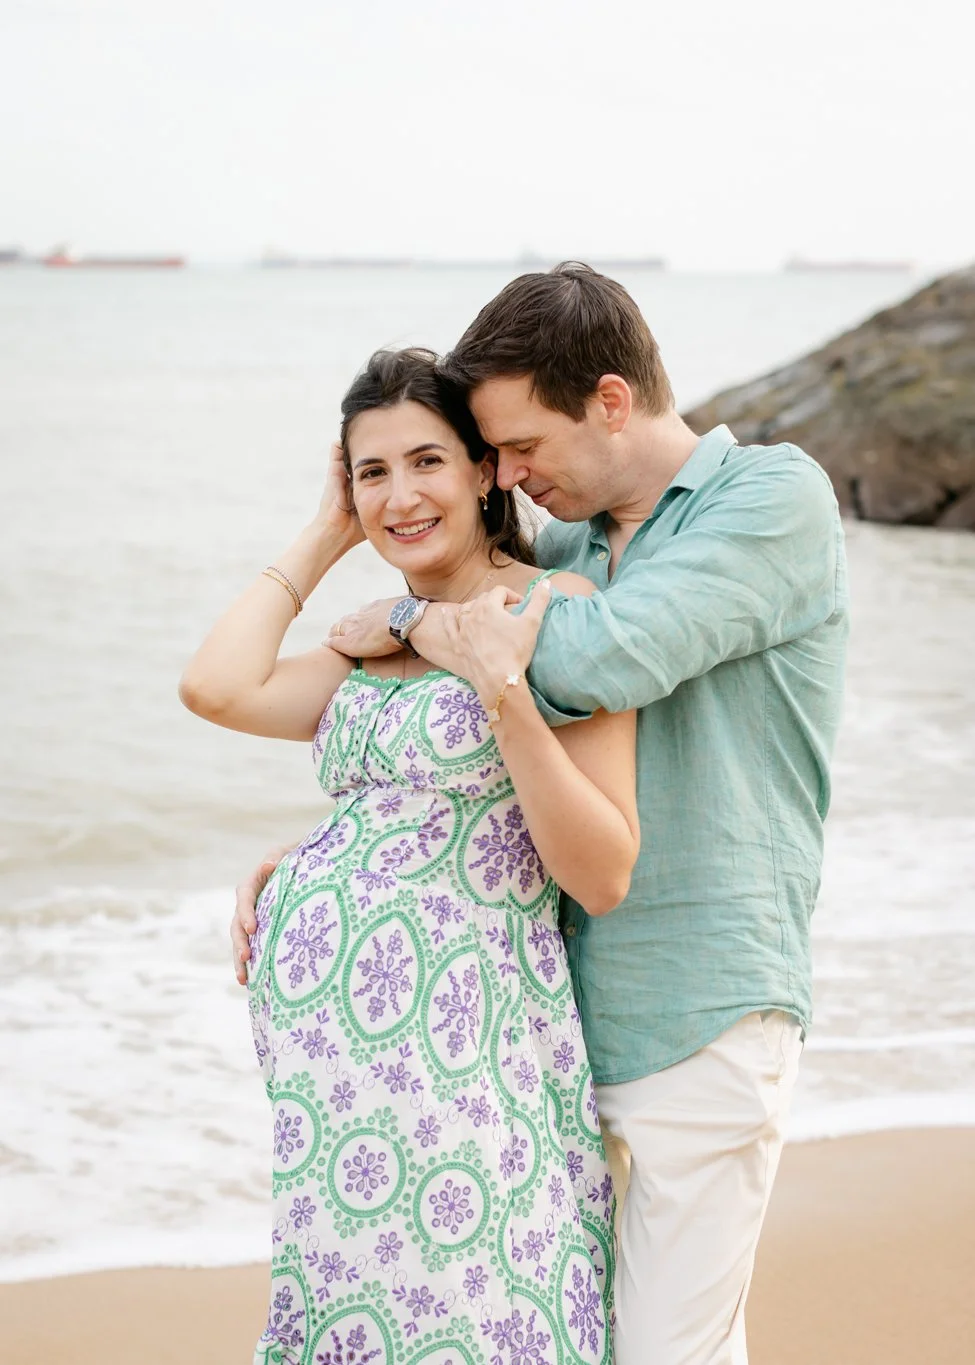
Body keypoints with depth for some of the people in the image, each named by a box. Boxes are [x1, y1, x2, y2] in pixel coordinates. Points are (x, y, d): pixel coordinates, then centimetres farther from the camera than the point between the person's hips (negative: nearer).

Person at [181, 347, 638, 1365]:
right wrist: (323, 538, 8)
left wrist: (504, 694, -21)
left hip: (453, 1043, -6)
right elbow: (217, 687, -3)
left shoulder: (557, 610, -6)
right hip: (323, 1032, 6)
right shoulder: (377, 644, 15)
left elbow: (604, 879, -11)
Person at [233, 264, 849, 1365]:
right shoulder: (562, 549, 13)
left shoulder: (776, 496, -9)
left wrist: (407, 623, -8)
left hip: (704, 1013, -7)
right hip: (565, 1004, 7)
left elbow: (600, 665, -24)